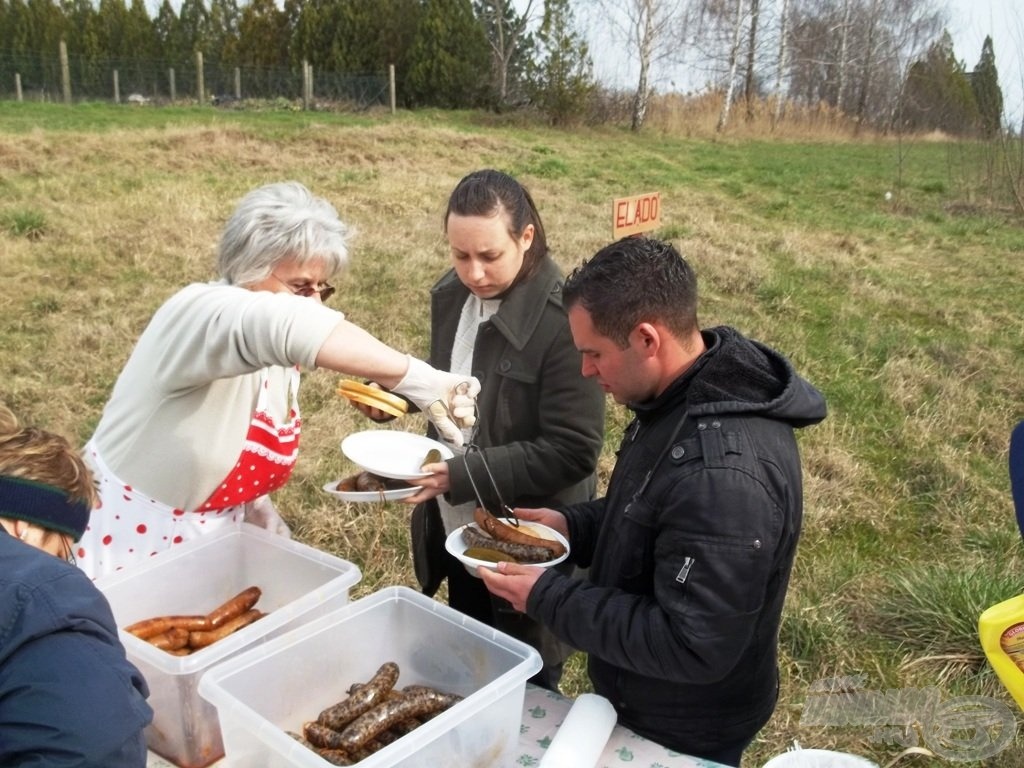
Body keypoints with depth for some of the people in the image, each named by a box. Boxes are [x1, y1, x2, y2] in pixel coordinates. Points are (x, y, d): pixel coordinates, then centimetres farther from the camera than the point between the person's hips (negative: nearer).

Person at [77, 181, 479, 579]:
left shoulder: (276, 354, -1)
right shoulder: (200, 313, -26)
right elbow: (287, 325, -50)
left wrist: (261, 510, 1)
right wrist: (416, 379, -55)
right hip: (132, 540, -7)